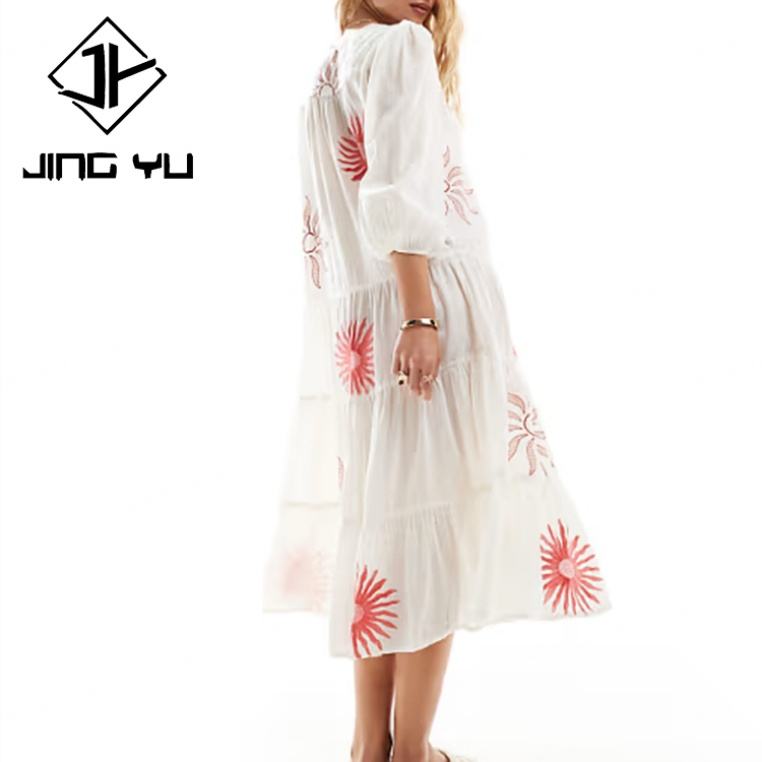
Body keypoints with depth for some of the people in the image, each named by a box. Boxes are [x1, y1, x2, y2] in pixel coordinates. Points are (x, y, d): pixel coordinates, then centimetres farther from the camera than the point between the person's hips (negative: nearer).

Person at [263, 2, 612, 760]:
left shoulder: (327, 72, 22)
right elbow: (399, 196, -17)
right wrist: (421, 317, -21)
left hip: (351, 324, 9)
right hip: (428, 303, -8)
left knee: (387, 519, 11)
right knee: (437, 526, -3)